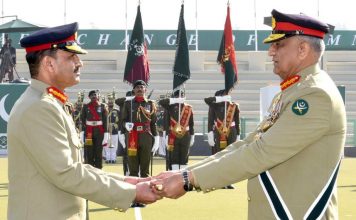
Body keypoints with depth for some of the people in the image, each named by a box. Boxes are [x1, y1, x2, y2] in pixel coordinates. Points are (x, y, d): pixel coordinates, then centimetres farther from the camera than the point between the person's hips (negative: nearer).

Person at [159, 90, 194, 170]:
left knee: (184, 158, 4)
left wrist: (192, 137, 11)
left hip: (185, 136, 2)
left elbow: (191, 124, 12)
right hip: (173, 137, -2)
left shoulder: (189, 108, 7)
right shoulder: (171, 107, 2)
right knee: (174, 158, 0)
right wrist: (175, 100, -15)